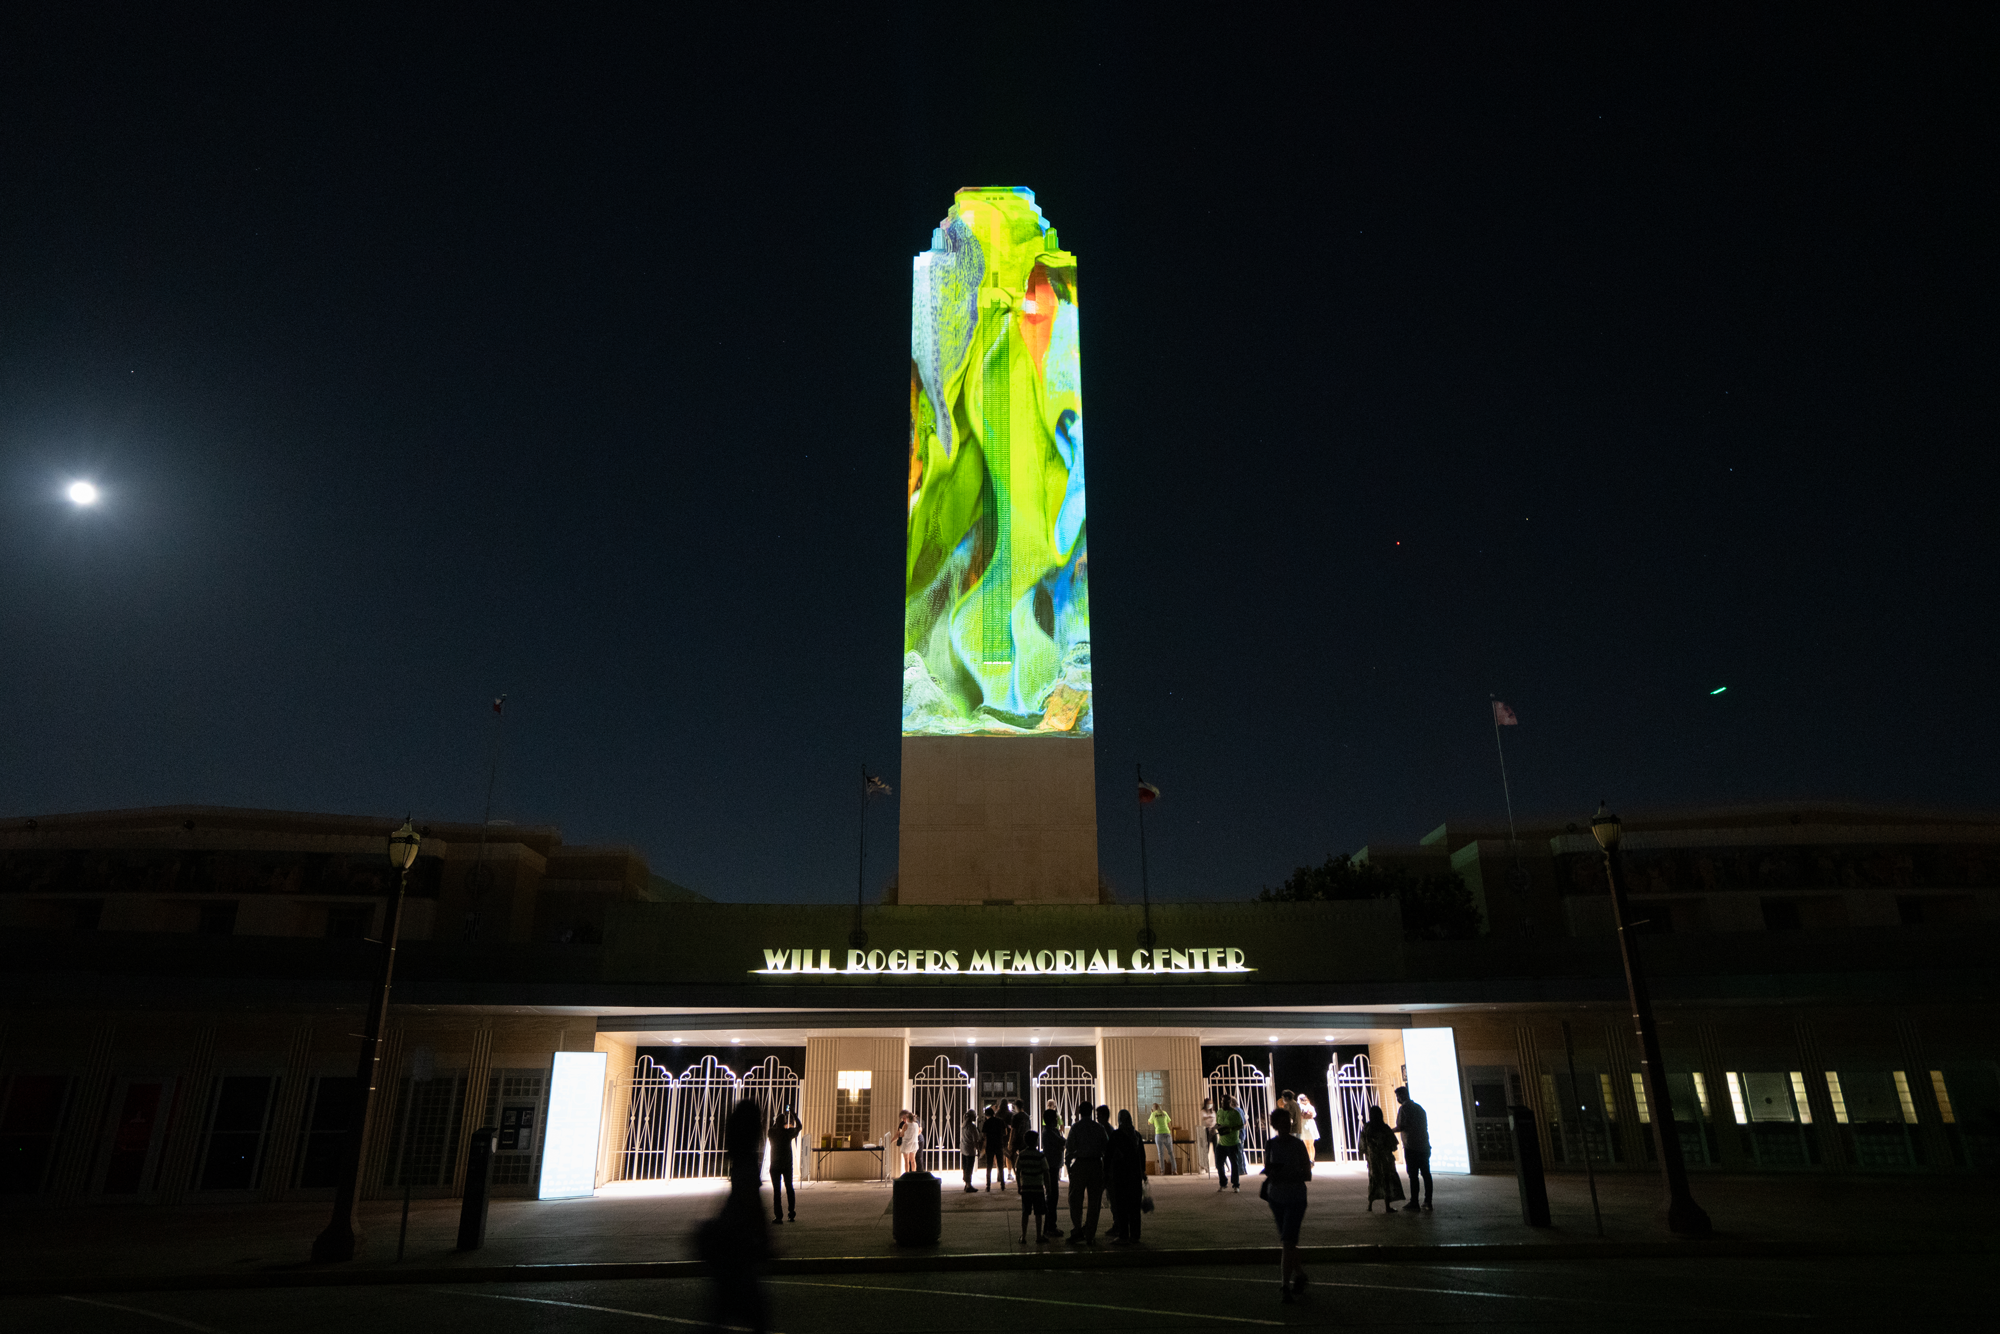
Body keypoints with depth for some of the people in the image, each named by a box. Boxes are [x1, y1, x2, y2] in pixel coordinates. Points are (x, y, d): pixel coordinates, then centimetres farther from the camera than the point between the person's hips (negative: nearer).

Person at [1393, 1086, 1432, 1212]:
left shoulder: (1403, 1108, -8)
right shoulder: (1419, 1107, 15)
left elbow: (1400, 1127, -15)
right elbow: (1425, 1126, 19)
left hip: (1411, 1147, -7)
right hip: (1424, 1146, 7)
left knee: (1413, 1175, -4)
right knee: (1426, 1174, 7)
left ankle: (1414, 1204, -3)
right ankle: (1428, 1203, 7)